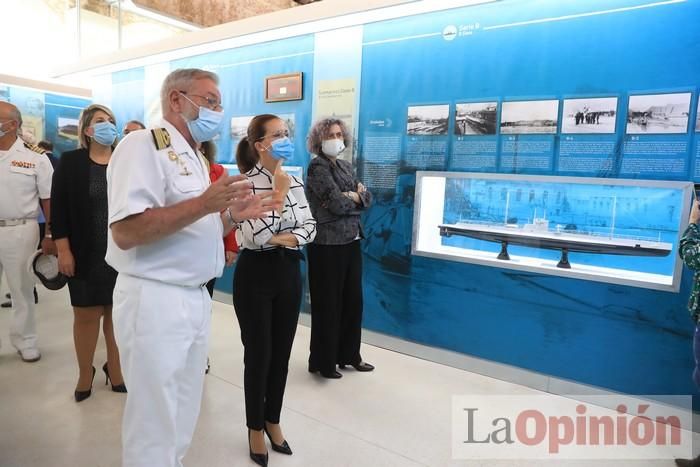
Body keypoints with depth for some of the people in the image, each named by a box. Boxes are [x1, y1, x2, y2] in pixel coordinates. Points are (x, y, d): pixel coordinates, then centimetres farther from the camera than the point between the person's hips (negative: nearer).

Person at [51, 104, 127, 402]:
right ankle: (85, 373, 25)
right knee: (86, 313, 7)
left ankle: (114, 368, 25)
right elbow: (59, 208, -2)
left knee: (117, 312, 8)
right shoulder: (70, 162, 1)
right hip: (85, 254, -1)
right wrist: (63, 250, -8)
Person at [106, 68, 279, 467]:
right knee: (155, 424, 7)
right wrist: (204, 203, -26)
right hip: (155, 300, -9)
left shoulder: (195, 158, 15)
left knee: (182, 418, 22)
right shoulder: (144, 144, -12)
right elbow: (125, 232, -24)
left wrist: (235, 214, 8)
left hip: (196, 298, 9)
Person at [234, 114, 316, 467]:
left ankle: (273, 421, 35)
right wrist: (278, 195, -18)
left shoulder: (295, 181, 6)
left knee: (281, 353, 15)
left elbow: (310, 226, 5)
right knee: (258, 353, 7)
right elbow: (253, 237, -22)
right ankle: (255, 428, 29)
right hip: (256, 274, -5)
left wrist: (286, 239, -13)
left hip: (289, 272, 6)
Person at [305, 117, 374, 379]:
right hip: (328, 245, -7)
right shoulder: (317, 167, -9)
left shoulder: (346, 166, 15)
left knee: (353, 300, 13)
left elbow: (367, 199, 8)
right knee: (328, 304, 2)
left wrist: (354, 196, -11)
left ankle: (349, 355, 28)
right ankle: (323, 361, 17)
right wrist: (356, 196, -1)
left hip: (351, 241, 8)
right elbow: (337, 204, -19)